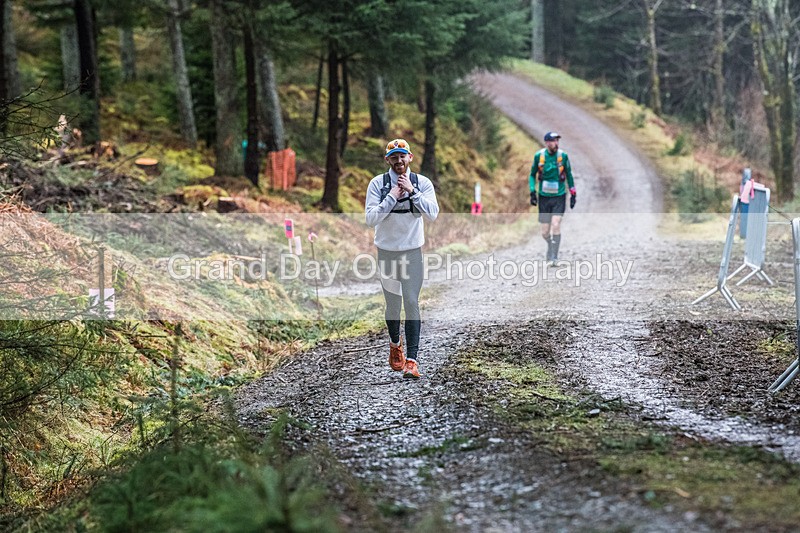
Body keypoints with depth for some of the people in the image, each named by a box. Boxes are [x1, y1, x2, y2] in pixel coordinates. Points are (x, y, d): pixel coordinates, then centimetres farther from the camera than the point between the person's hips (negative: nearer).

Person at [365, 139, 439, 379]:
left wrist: (412, 191, -16)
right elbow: (371, 219, -12)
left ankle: (412, 360, -13)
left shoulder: (422, 183, -1)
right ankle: (395, 344, 38)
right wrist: (392, 197, -16)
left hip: (412, 251, -1)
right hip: (387, 251, 1)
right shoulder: (378, 183, -4)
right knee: (393, 304, 10)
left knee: (411, 303, -11)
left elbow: (432, 214, -13)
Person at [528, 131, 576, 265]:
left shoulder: (563, 156, -4)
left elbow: (569, 175, 9)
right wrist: (532, 192, -1)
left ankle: (554, 257, -12)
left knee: (556, 224, -18)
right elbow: (532, 175, 9)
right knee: (545, 232, 2)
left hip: (559, 197, -1)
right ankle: (551, 245, 35)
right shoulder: (539, 156, -4)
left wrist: (573, 194, 8)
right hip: (544, 197, 1)